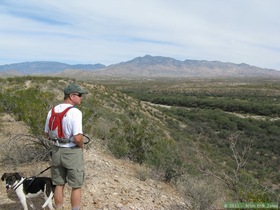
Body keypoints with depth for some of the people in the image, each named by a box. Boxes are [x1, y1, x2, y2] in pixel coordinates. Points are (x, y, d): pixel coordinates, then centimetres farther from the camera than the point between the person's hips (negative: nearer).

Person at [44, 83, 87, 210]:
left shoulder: (52, 111, 0)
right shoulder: (75, 112, -22)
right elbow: (78, 138, -26)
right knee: (76, 186, 11)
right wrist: (81, 146, -5)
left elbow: (47, 133, 10)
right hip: (72, 153, -6)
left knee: (59, 184, 19)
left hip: (56, 151, 6)